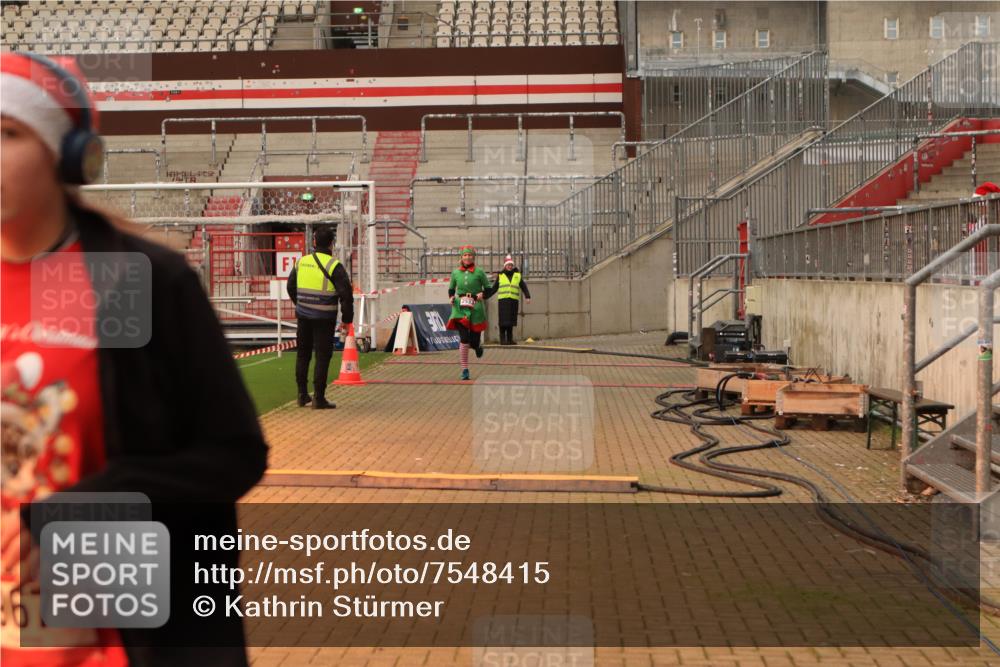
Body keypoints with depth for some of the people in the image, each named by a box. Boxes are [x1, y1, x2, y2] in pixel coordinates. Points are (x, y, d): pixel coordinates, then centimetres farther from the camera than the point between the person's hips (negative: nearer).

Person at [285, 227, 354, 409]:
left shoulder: (301, 262, 4)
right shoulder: (334, 266, -12)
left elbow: (291, 288, 16)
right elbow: (346, 294, -15)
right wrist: (347, 319, -4)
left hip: (303, 316, 5)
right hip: (324, 319, -5)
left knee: (302, 355, 17)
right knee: (322, 357, 1)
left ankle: (302, 395, 22)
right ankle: (319, 398, 3)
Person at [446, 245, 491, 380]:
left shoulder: (479, 272, 0)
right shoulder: (455, 272, 6)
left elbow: (488, 288, 7)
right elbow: (451, 289, 18)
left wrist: (482, 295, -12)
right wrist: (452, 297, -1)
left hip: (475, 308, -1)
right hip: (460, 308, 1)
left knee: (474, 341, 2)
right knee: (464, 340, -10)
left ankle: (478, 346, 43)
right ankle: (465, 370, -1)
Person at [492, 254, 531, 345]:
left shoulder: (517, 275, 12)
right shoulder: (500, 275, 10)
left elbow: (524, 287, 7)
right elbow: (494, 288, 11)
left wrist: (527, 297, -6)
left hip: (514, 300, 2)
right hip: (503, 300, -2)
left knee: (511, 321, 3)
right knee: (503, 321, -8)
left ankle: (509, 339, 9)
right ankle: (502, 339, -6)